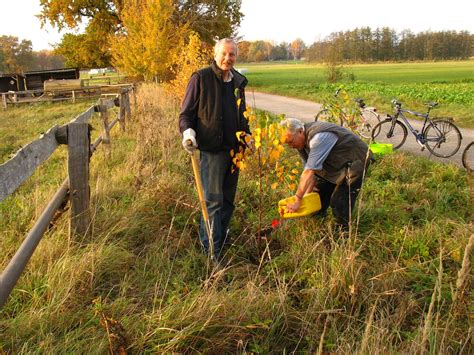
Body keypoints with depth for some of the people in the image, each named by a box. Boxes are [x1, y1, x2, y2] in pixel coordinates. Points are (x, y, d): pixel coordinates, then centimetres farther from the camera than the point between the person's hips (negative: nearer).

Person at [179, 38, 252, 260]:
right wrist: (188, 131, -24)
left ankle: (220, 237, 31)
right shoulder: (201, 78, -6)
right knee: (213, 200, -6)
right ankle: (212, 250, 4)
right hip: (212, 149, -6)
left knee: (228, 199, 14)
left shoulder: (238, 81, 12)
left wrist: (247, 135, 10)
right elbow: (186, 113, -5)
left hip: (234, 148, 7)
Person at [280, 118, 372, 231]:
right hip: (334, 164, 9)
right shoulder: (302, 141, -8)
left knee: (339, 203, -15)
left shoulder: (318, 137, -36)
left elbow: (309, 172, -39)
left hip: (355, 161, -9)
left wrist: (297, 201, -37)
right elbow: (310, 171, -7)